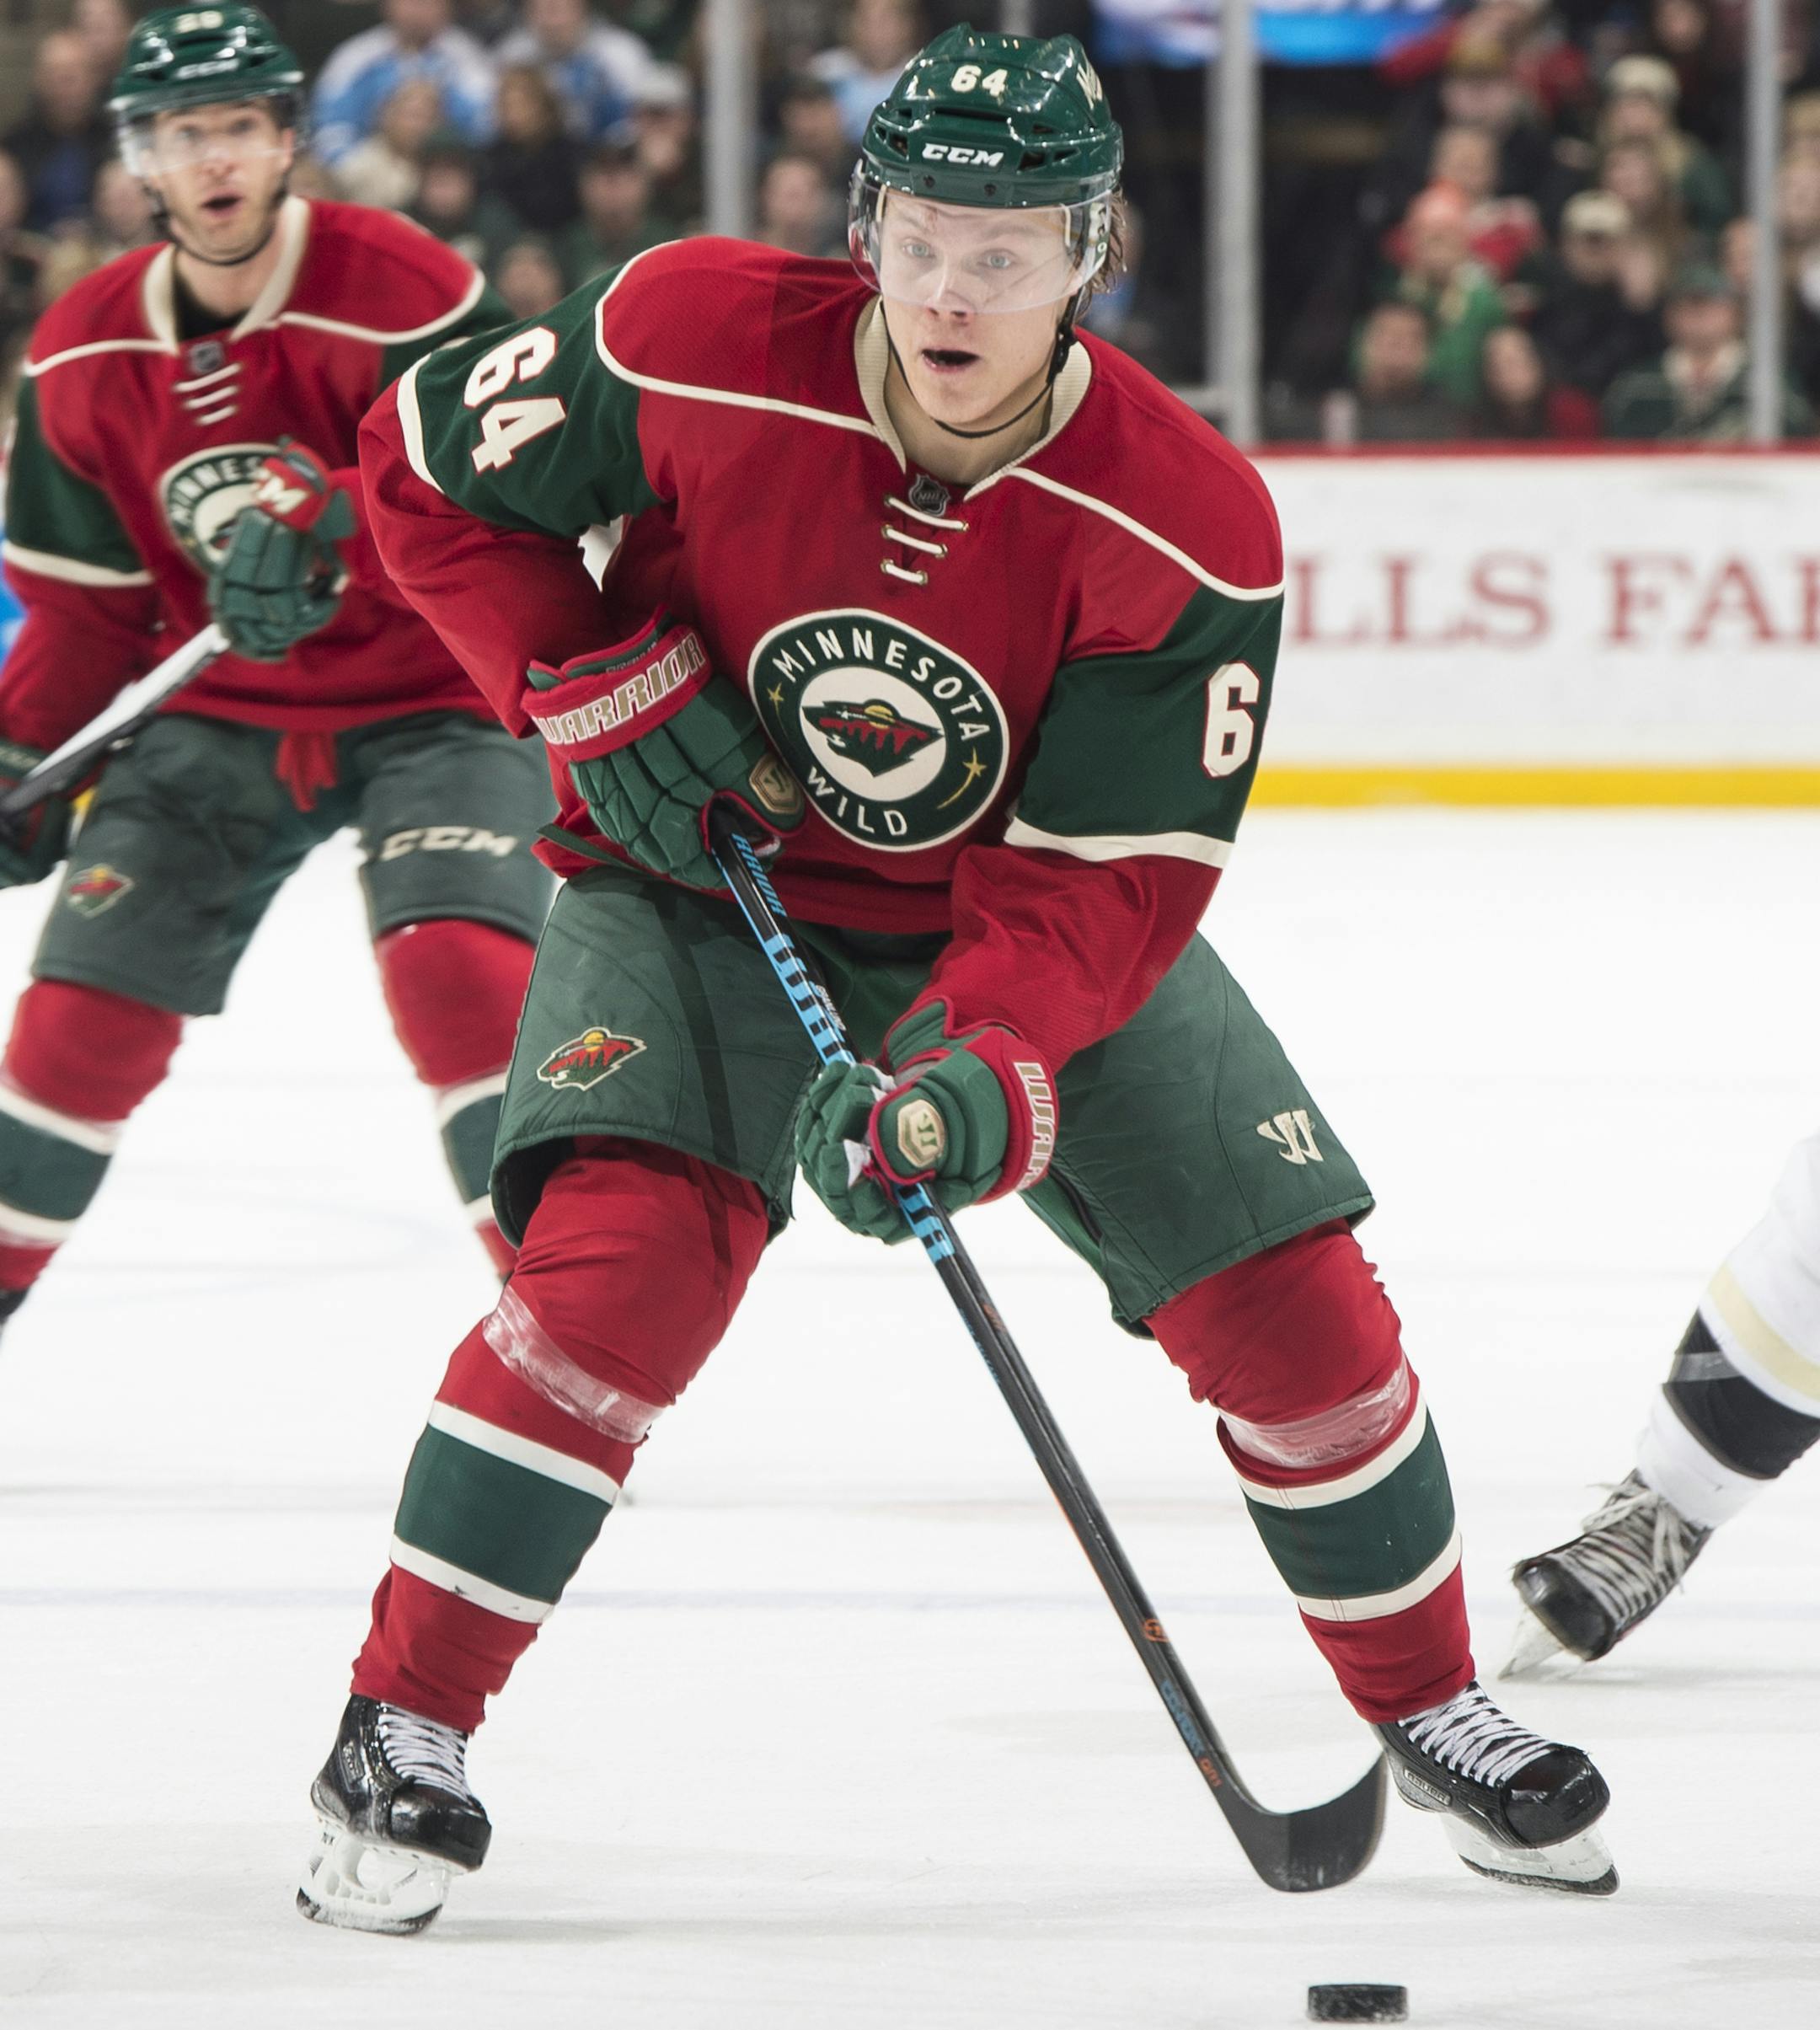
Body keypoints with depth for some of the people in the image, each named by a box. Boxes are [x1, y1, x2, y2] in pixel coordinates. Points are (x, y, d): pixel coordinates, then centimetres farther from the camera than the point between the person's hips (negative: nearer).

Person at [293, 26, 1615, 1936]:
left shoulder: (1184, 528, -24)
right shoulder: (695, 350, -25)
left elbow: (1109, 878, -23)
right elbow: (428, 468, -9)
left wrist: (978, 1066, -39)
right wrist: (599, 693, -18)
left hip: (1036, 919, 2)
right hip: (701, 883, -2)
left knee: (1294, 1308, -3)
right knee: (623, 1254, -27)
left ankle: (1429, 1706, 22)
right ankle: (399, 1738, -16)